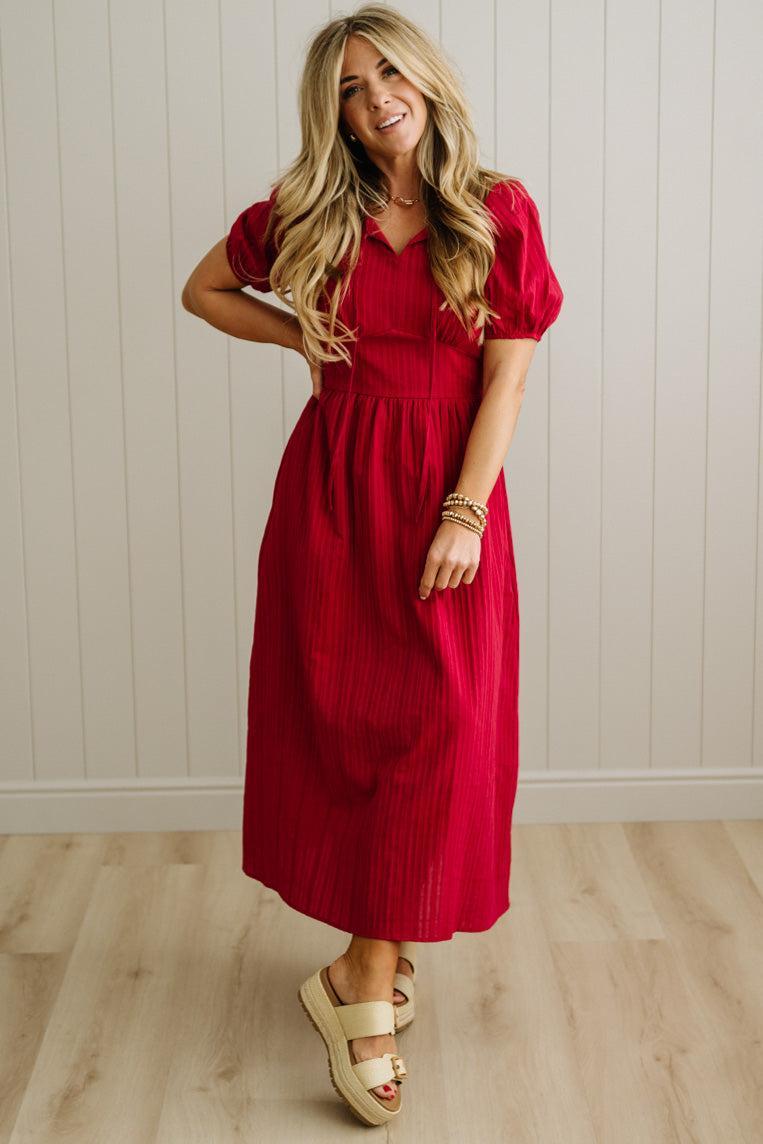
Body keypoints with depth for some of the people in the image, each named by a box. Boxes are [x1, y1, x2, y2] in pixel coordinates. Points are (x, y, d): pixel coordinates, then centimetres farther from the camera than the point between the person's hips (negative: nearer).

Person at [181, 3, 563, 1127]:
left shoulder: (499, 212, 0)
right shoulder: (310, 215, 5)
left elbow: (507, 377, -5)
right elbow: (204, 289, 20)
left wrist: (465, 514, -14)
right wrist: (300, 334, 3)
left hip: (451, 485, -1)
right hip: (334, 482, 2)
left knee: (438, 726, -3)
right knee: (338, 715, 1)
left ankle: (365, 977, 8)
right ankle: (385, 956, 14)